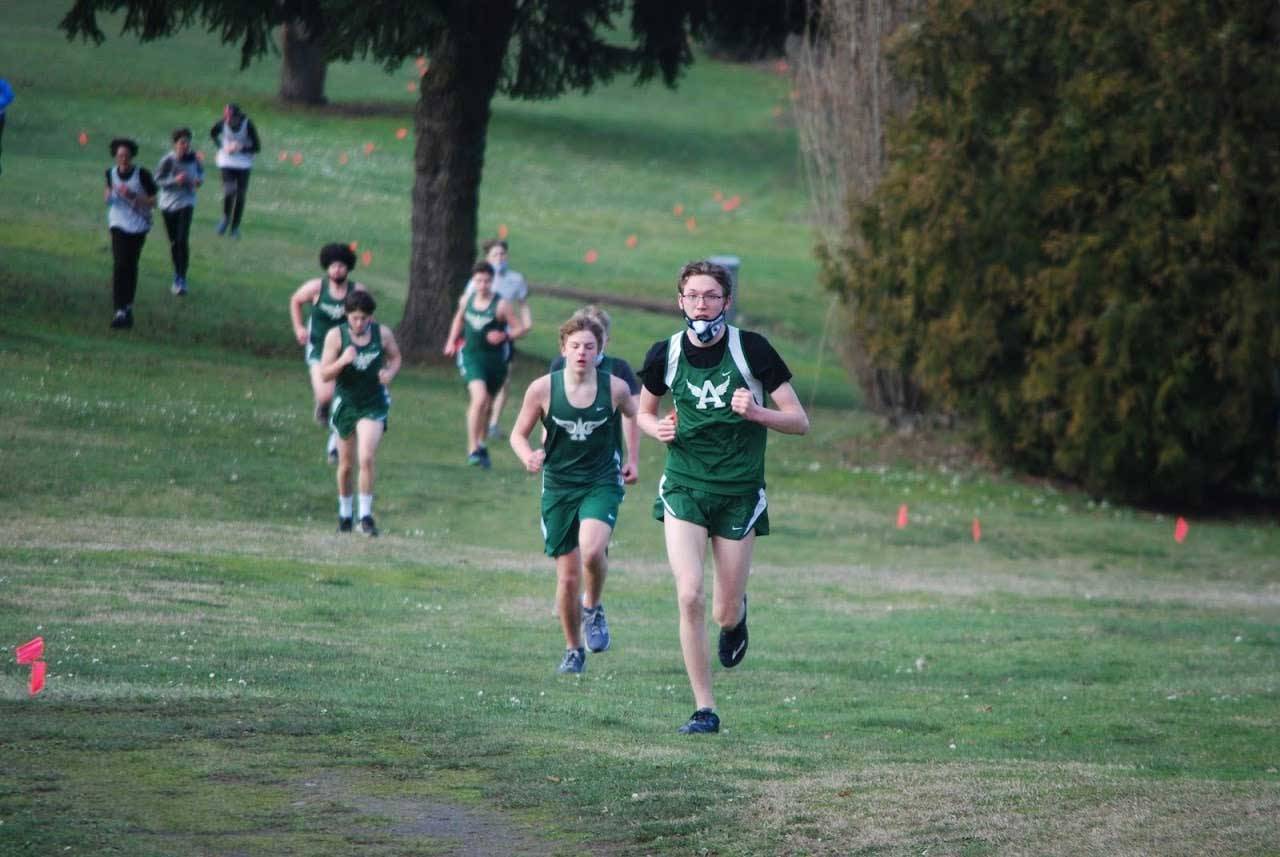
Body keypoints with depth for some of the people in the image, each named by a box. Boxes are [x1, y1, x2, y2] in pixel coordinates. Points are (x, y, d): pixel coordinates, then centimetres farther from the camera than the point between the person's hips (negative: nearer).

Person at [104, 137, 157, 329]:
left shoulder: (142, 174, -12)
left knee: (131, 266, 9)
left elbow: (153, 201, -9)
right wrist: (108, 196, -7)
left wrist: (134, 197, -25)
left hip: (138, 225, -1)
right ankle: (120, 311, -12)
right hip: (118, 225, 1)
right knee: (119, 266, -10)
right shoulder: (111, 173, -1)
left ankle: (128, 305, 26)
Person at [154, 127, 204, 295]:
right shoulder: (168, 160, -14)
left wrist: (199, 179, -7)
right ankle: (177, 274, 32)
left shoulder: (193, 158, -4)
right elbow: (157, 181, -11)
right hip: (168, 204, 0)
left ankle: (182, 280, -12)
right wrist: (175, 180, -25)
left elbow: (200, 171, 15)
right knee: (174, 242, 12)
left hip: (186, 203, 0)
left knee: (182, 240, -15)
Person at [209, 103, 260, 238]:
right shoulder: (222, 123, -12)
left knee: (240, 195, 3)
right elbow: (213, 133, 11)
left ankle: (235, 227, 18)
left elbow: (257, 147, -11)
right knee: (229, 191, -17)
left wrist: (241, 148, -25)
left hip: (243, 165, 0)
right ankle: (226, 217, 11)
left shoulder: (248, 125, -17)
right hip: (227, 162, 0)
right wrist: (221, 146, -3)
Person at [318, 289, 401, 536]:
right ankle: (344, 513, 31)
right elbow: (324, 374, -9)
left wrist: (390, 372, -9)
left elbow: (395, 357, 13)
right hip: (345, 404, 1)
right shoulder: (336, 335, -8)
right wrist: (342, 361, -29)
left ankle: (366, 515, -9)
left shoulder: (383, 334, -6)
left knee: (366, 459, -17)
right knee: (346, 464, 12)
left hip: (374, 405, -1)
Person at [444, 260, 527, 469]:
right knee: (479, 397, -23)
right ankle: (473, 449, -19)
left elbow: (520, 328, -7)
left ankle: (480, 444, 39)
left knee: (486, 404, 16)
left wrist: (505, 336, -25)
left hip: (495, 359, 0)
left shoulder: (501, 305, -10)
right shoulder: (466, 300, 1)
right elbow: (459, 318, 24)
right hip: (471, 356, 0)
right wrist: (452, 341, 18)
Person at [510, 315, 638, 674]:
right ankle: (574, 651, 24)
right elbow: (518, 433, 3)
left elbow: (637, 418, 15)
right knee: (568, 576, 3)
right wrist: (528, 456, -17)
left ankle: (593, 607, 4)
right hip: (558, 486, 1)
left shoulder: (615, 388, -6)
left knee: (592, 551, -28)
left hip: (602, 483, -1)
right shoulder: (543, 389, -7)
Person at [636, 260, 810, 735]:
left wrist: (756, 412, -22)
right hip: (684, 487, 1)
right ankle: (704, 709, -6)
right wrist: (656, 427, -4)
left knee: (724, 614, 3)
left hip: (740, 493, -1)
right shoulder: (665, 354, 0)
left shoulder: (752, 349, -8)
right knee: (689, 596, -17)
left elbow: (799, 421, -4)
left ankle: (736, 617, 43)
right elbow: (644, 411, 19)